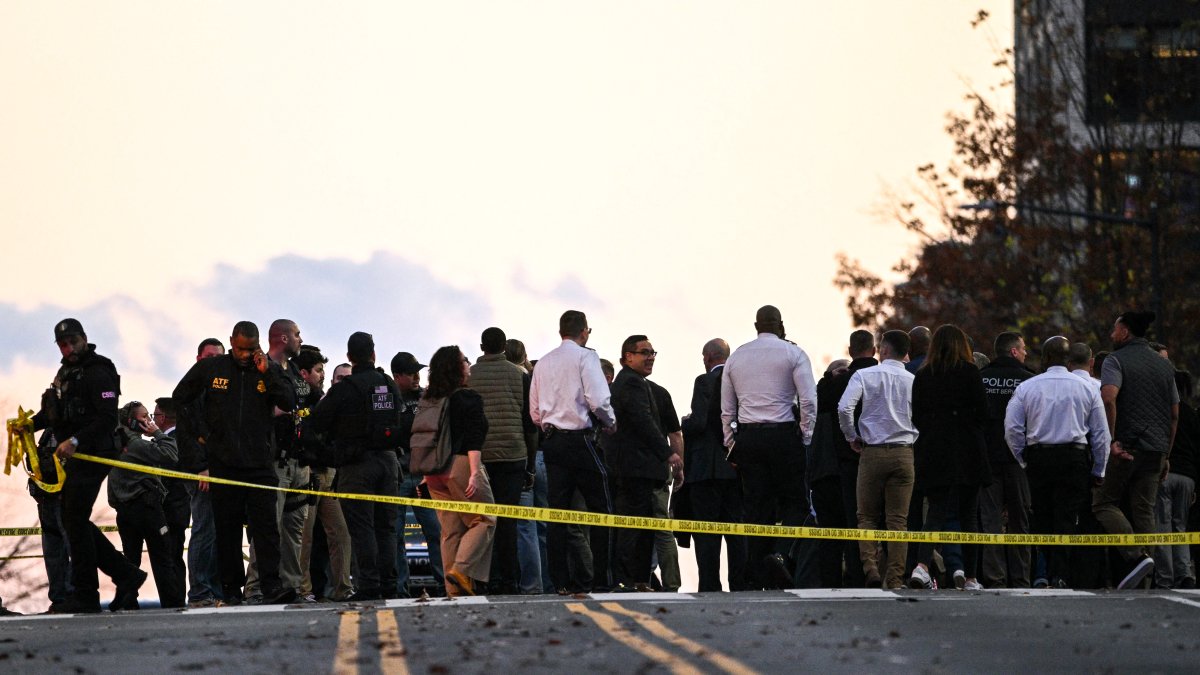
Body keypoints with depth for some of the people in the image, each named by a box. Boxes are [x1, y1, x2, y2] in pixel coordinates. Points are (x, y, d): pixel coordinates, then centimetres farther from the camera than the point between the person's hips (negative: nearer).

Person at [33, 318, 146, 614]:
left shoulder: (98, 373, -12)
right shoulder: (65, 373, 18)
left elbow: (107, 419, -20)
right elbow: (53, 412, 24)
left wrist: (76, 440, -28)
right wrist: (30, 424, 6)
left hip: (92, 456, -10)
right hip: (72, 458, 10)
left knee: (76, 522, -11)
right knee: (72, 521, 10)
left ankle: (85, 595, -7)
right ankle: (126, 574, 15)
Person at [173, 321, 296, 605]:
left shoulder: (270, 370, 6)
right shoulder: (209, 368, 5)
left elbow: (289, 402, -5)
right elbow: (180, 399, 15)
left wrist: (267, 373, -12)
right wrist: (199, 432, 7)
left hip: (259, 463, 0)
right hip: (222, 462, 0)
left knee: (266, 525, -10)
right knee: (227, 528, 4)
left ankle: (272, 587, -15)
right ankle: (231, 590, 9)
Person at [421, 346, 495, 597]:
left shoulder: (428, 401, 12)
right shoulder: (468, 398, -7)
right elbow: (474, 439, -14)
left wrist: (427, 475, 22)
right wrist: (474, 472, -18)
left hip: (435, 470, 7)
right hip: (461, 464, -7)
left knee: (450, 529, 8)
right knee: (484, 520, 2)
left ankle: (454, 587, 5)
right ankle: (462, 568, -15)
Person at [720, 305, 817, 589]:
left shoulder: (736, 357, 12)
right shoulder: (793, 354, 0)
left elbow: (727, 409, 14)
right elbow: (808, 401, -7)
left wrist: (732, 446, 18)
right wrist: (806, 438, 0)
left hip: (748, 438, 4)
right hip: (784, 436, -4)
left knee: (757, 507, 5)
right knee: (795, 502, 4)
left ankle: (757, 577, 1)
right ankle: (780, 553, -20)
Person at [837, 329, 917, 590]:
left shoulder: (865, 375, -2)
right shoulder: (914, 381, 3)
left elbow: (844, 407, -13)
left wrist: (852, 437, 1)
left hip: (873, 452, -2)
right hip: (904, 452, 2)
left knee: (867, 517, 8)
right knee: (898, 520, 4)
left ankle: (870, 568, -10)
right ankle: (895, 580, -1)